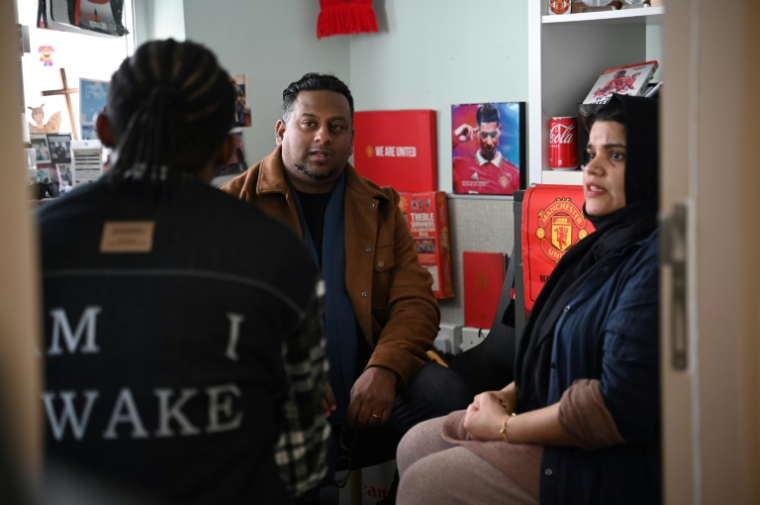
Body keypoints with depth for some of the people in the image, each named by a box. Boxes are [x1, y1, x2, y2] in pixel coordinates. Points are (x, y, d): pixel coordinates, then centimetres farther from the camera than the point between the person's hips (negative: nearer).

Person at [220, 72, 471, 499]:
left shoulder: (380, 208, 15)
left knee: (445, 393, -23)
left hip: (365, 383, 4)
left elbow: (415, 301, 6)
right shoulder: (236, 204, 5)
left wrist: (384, 368, -15)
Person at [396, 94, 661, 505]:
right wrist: (510, 395, 1)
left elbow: (623, 405, -27)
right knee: (416, 445, 10)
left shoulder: (655, 261, -23)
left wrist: (505, 427, -16)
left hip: (608, 463, -10)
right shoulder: (609, 244, 10)